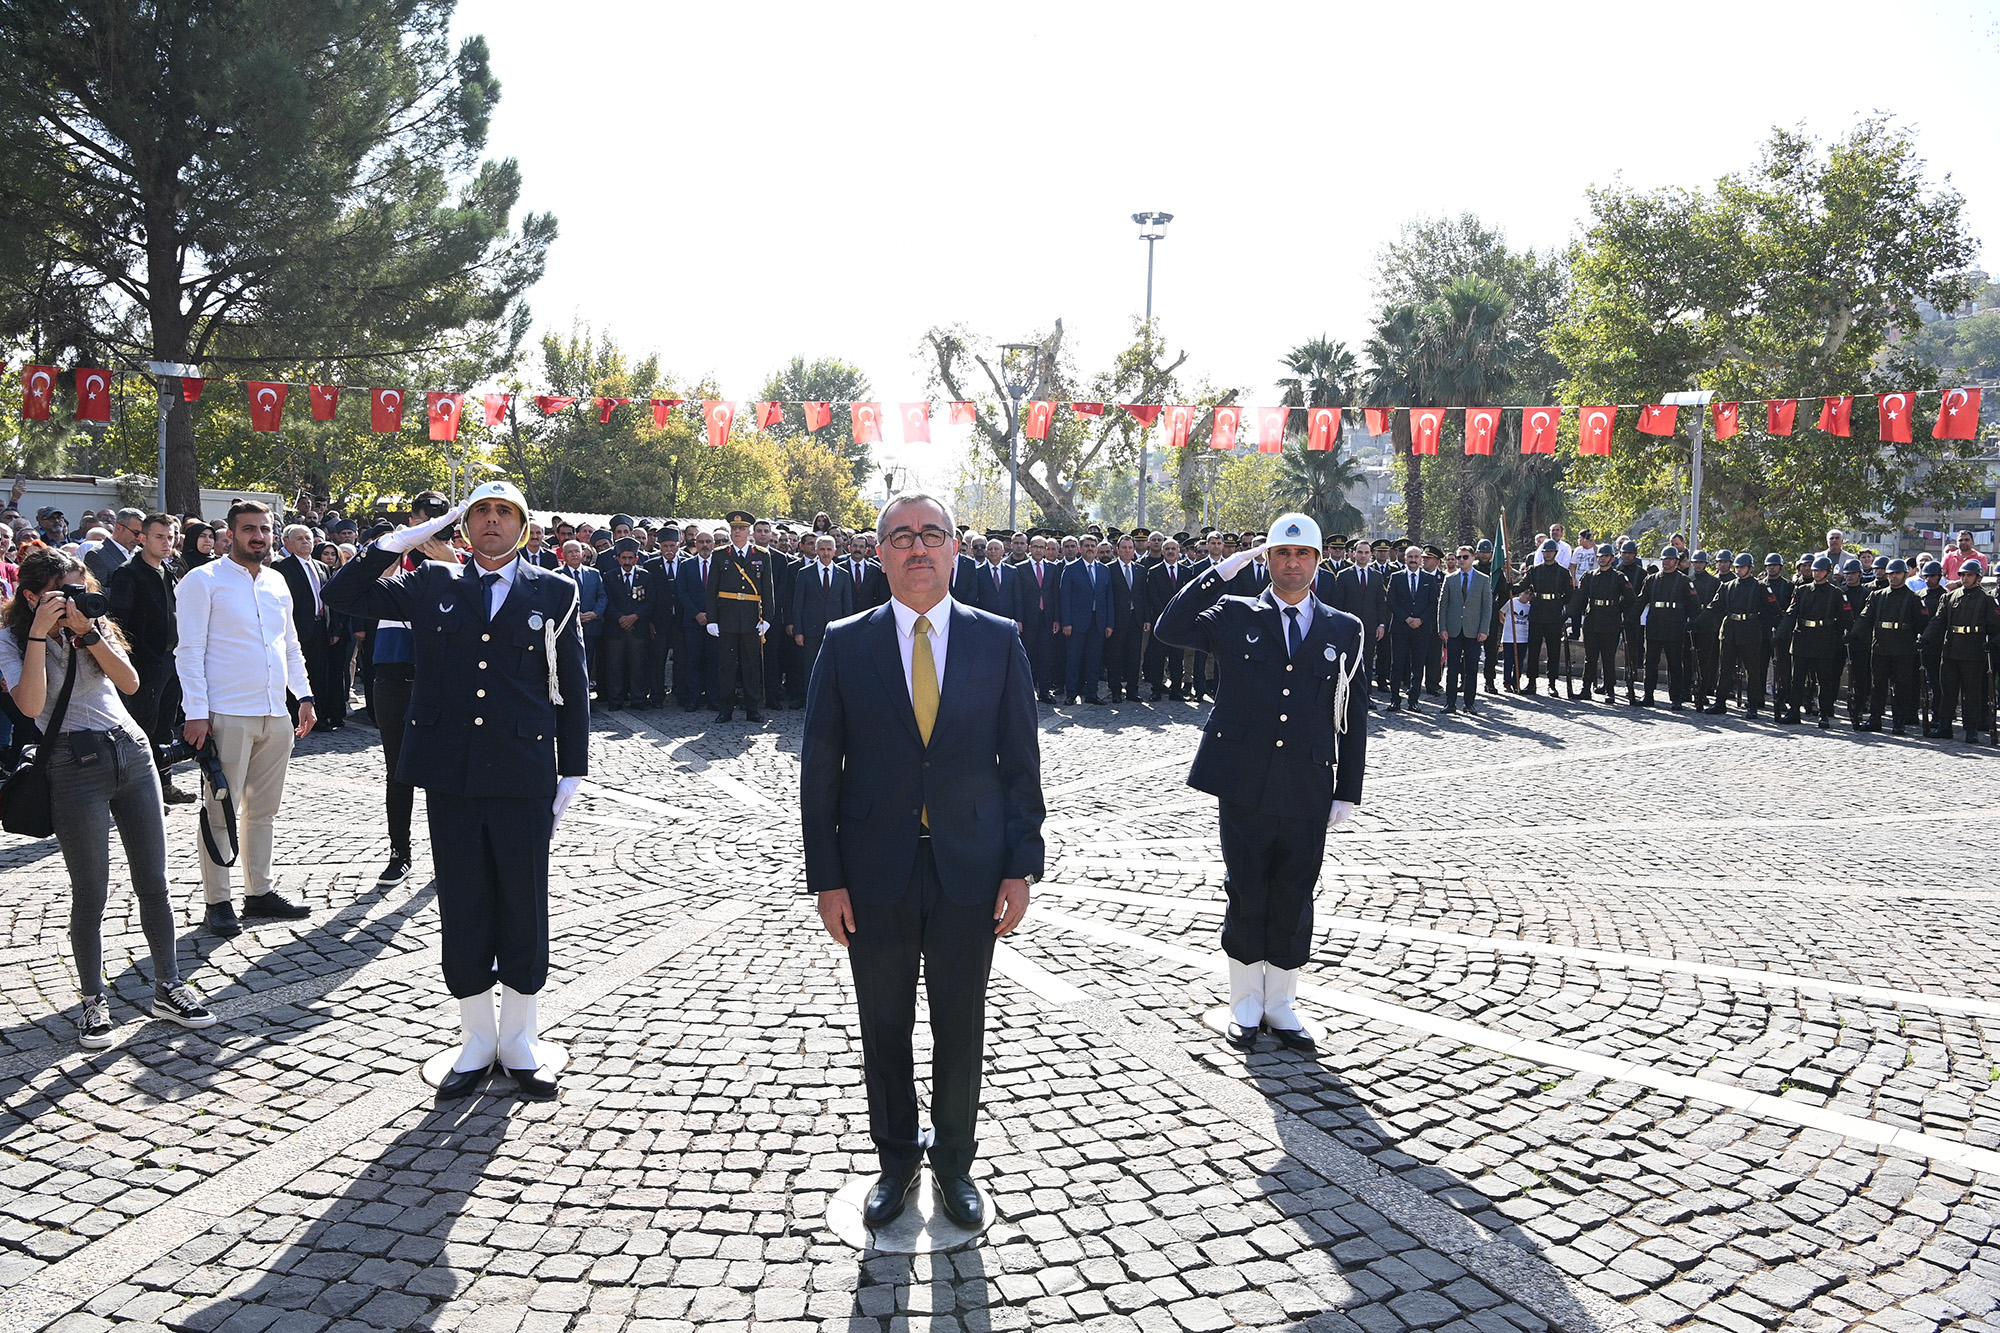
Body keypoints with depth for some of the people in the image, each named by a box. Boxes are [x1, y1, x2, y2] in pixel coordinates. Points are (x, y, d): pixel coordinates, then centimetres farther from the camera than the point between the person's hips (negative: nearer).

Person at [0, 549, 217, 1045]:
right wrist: (40, 632, -19)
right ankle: (93, 1000, 14)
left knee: (154, 882, 5)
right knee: (91, 893, -1)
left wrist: (88, 630, -11)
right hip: (75, 766, -4)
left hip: (132, 749, 4)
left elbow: (130, 682, -3)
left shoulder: (96, 626, 11)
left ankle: (168, 988, 15)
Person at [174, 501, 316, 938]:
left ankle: (259, 892, 23)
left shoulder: (277, 582, 14)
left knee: (264, 809, 13)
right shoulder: (203, 581, -4)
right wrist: (196, 713, -14)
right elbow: (189, 651, -8)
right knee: (220, 812, 0)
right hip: (227, 716, -6)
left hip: (275, 714, 6)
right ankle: (218, 902, 8)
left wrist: (303, 695, 13)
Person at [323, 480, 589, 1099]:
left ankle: (520, 1040, 22)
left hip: (523, 780, -1)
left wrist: (572, 773, 1)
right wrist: (404, 540, -3)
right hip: (451, 777, 2)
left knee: (523, 909, 6)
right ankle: (477, 1041, 24)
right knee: (463, 910, 9)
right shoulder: (432, 586, 9)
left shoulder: (554, 593, 4)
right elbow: (343, 594, 5)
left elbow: (572, 688, 4)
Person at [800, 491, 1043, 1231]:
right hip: (876, 871, 0)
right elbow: (820, 768, 0)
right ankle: (896, 1161, 34)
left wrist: (1021, 866, -4)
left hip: (969, 867, 0)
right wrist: (826, 878, -4)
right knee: (885, 1029, 13)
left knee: (960, 1030, 12)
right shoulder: (845, 643, -1)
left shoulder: (999, 640, 0)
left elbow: (1020, 760, 1)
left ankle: (955, 1163, 32)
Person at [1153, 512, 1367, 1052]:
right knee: (1246, 895, 9)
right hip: (1243, 786, -1)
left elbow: (1352, 716, 8)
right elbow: (1169, 627, -11)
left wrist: (1347, 792, 4)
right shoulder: (1235, 616, 4)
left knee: (1293, 900, 9)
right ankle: (1246, 1003, 25)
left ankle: (1281, 1003, 26)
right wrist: (1223, 571, -11)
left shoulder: (1344, 631, 7)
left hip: (1308, 791, 1)